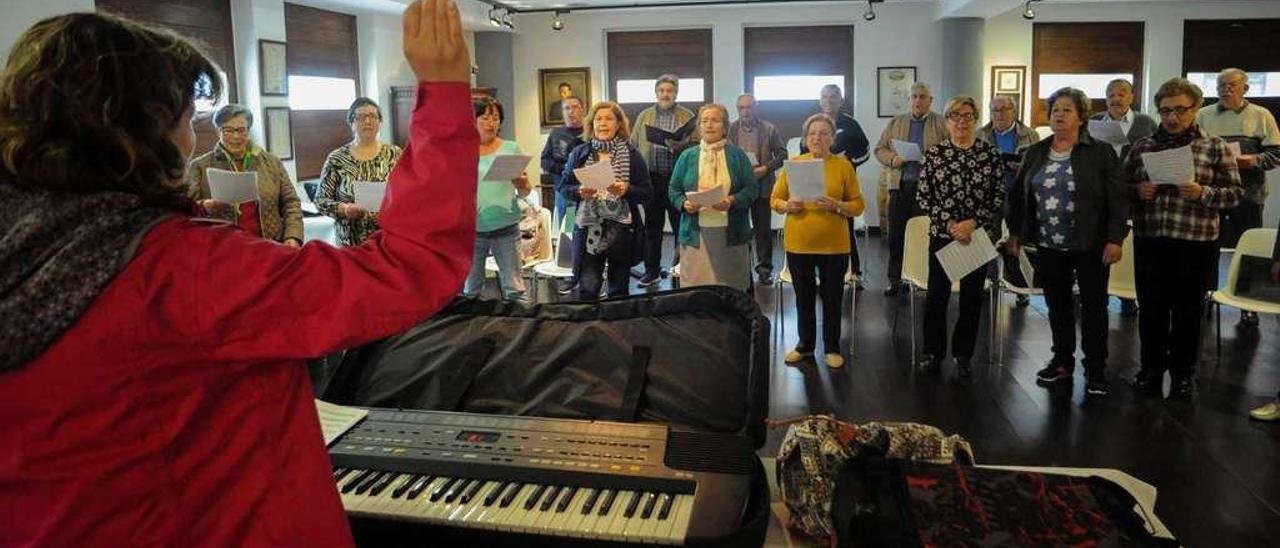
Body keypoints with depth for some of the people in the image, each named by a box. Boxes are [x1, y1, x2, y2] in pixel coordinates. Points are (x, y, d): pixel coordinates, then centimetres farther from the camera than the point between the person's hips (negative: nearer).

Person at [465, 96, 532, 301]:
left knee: (514, 290, -3)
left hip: (506, 228, -1)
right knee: (470, 290, 8)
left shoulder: (511, 149, 4)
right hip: (471, 229, 1)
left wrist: (523, 186, -18)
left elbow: (524, 192, 4)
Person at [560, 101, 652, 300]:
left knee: (619, 290, 9)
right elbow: (562, 187, 9)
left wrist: (626, 190, -16)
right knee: (587, 289, -7)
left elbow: (647, 194, 2)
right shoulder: (579, 153, 7)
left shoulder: (632, 155, 4)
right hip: (589, 229, 0)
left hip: (622, 229, 0)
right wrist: (579, 192, -11)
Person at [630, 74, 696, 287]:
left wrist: (681, 146, -19)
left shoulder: (687, 116, 5)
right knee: (652, 227, 8)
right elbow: (633, 145, 11)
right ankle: (652, 271, 17)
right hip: (651, 178, 2)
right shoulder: (644, 116, 12)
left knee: (681, 225, 3)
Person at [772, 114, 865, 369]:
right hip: (798, 243, 2)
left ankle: (832, 348, 23)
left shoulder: (844, 166, -1)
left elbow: (858, 204, -1)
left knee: (832, 298, 8)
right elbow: (775, 199, 6)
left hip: (833, 245, -1)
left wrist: (836, 206, -18)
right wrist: (788, 206, -14)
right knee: (803, 297, 13)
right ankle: (805, 345, 29)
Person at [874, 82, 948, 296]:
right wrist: (893, 159, -7)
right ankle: (895, 280, 13)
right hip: (900, 185, 2)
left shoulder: (941, 124, 6)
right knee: (896, 236, 4)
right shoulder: (896, 123, 14)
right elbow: (880, 149, 12)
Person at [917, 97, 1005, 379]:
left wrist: (972, 223, -13)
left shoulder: (991, 154, 0)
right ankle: (933, 352, 19)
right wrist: (950, 224, -12)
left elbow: (999, 197, -1)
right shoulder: (934, 154, -1)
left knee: (972, 298, 7)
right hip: (942, 235, 0)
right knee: (936, 295, 3)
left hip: (979, 236, 1)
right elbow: (924, 197, -2)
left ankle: (963, 354, 21)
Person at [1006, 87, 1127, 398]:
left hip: (1090, 245, -4)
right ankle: (1062, 361, 24)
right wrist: (1015, 233, 8)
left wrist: (1115, 239, -15)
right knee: (1057, 304, 12)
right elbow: (1018, 195, 12)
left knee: (1093, 307, 4)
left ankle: (1095, 370, 13)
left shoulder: (1100, 152, -5)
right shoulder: (1035, 153, 8)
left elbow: (1117, 198, -8)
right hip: (1049, 245, 4)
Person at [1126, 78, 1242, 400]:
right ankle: (1151, 368, 24)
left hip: (1196, 243, -2)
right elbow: (1123, 187, 12)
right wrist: (1138, 191, -10)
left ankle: (1183, 374, 23)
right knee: (1150, 309, 8)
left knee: (1188, 312, 9)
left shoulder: (1215, 148, 1)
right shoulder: (1142, 147, 7)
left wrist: (1203, 193, -18)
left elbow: (1235, 192, 0)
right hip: (1149, 242, 2)